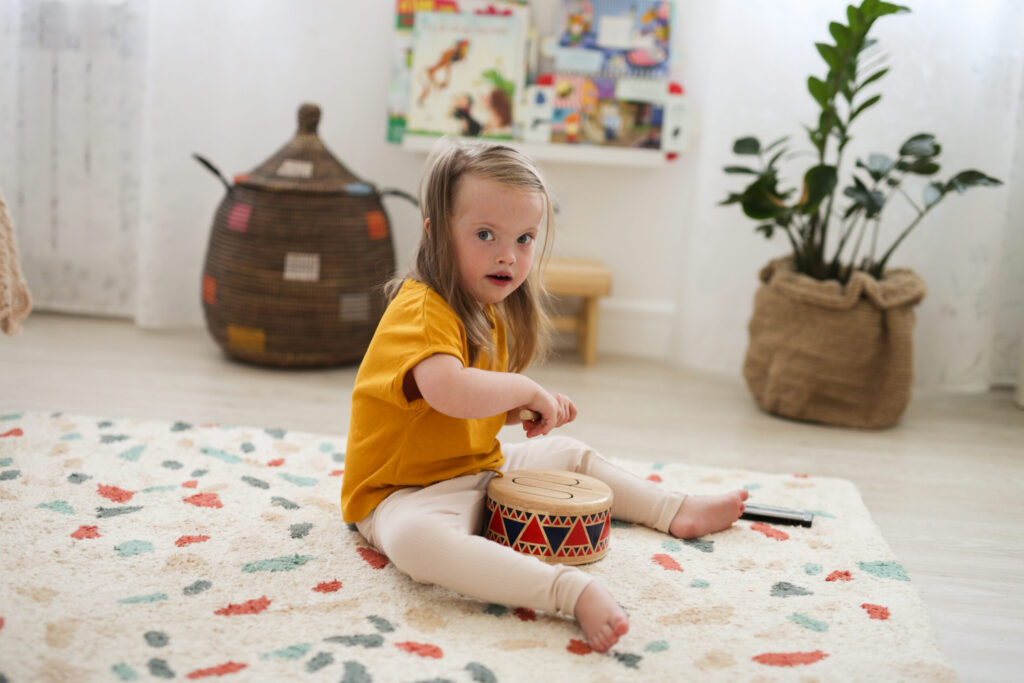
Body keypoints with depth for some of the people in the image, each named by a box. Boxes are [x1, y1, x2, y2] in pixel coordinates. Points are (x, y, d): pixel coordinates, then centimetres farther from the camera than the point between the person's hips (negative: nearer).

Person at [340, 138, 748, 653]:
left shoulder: (493, 314, 9)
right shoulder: (422, 311, -23)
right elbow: (450, 393, -43)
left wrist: (520, 409, 1)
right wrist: (527, 391, -26)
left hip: (483, 471, 10)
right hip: (406, 491, -10)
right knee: (416, 539, -42)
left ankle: (675, 512, 32)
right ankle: (572, 592, -51)